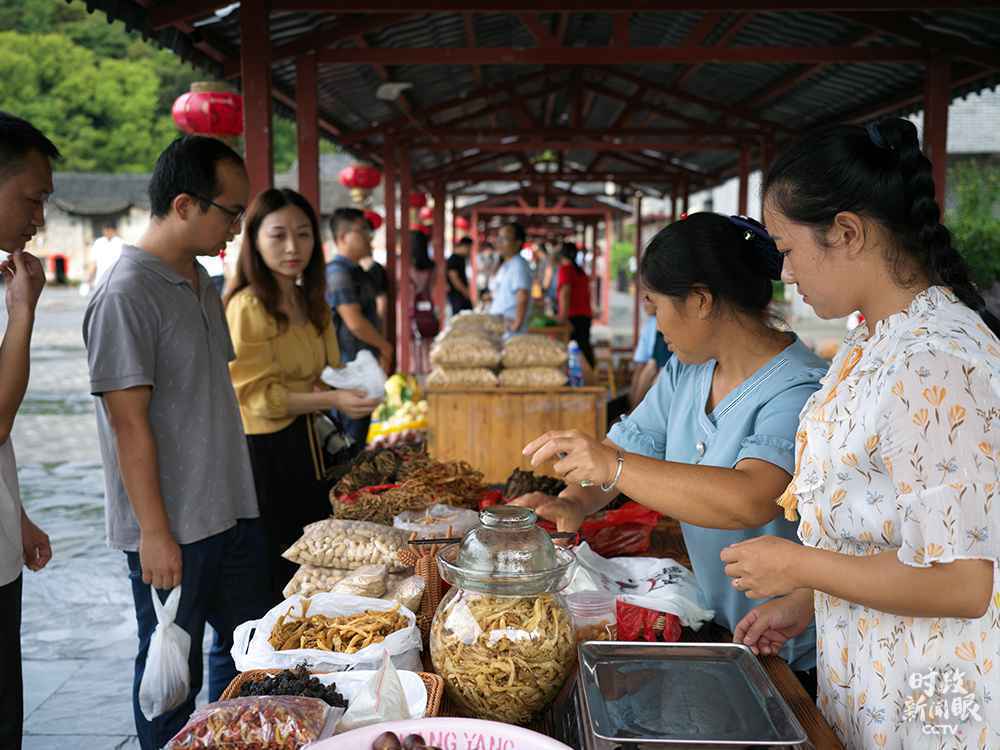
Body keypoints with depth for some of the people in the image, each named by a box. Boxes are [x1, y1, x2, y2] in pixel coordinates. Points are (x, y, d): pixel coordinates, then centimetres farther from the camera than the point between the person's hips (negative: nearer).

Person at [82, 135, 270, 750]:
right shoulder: (127, 295, -18)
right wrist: (155, 532, -18)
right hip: (172, 528, -8)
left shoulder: (201, 283, 9)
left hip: (231, 511, 8)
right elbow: (130, 426, -19)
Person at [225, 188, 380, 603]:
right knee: (274, 576, -1)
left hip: (308, 447, 8)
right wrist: (332, 400, -25)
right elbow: (257, 395, -17)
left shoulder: (312, 304, 12)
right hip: (265, 450, -8)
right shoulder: (248, 306, -14)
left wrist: (350, 387, -2)